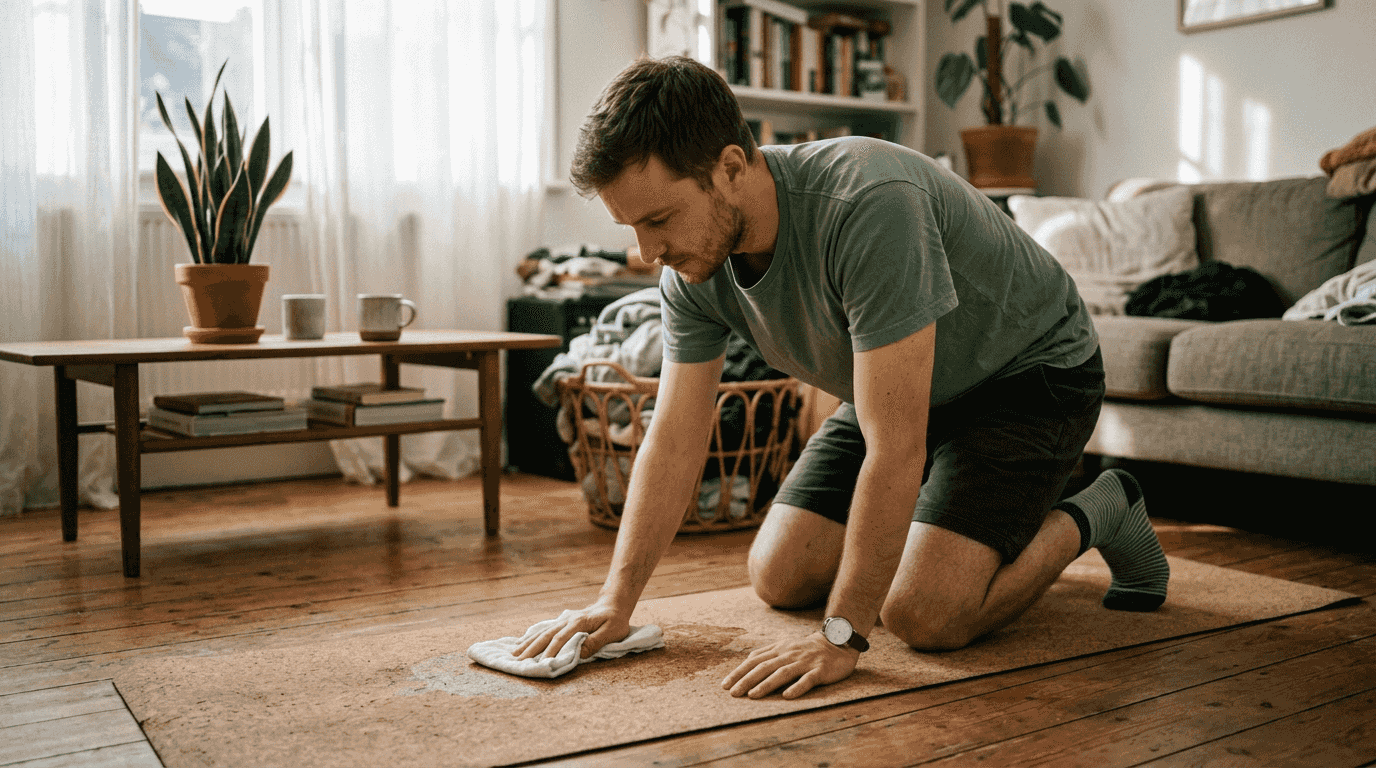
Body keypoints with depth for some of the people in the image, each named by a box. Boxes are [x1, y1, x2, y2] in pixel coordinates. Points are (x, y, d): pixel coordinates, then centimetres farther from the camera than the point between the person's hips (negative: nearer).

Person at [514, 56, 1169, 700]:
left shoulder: (867, 207, -39)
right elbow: (674, 438, -8)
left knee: (922, 614, -21)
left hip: (1030, 370, -7)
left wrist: (840, 636, -34)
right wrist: (616, 601, -15)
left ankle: (1090, 519, 6)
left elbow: (896, 449, -38)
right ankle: (924, 522, 25)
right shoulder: (694, 267, -15)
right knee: (780, 578, 0)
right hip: (898, 389, 7)